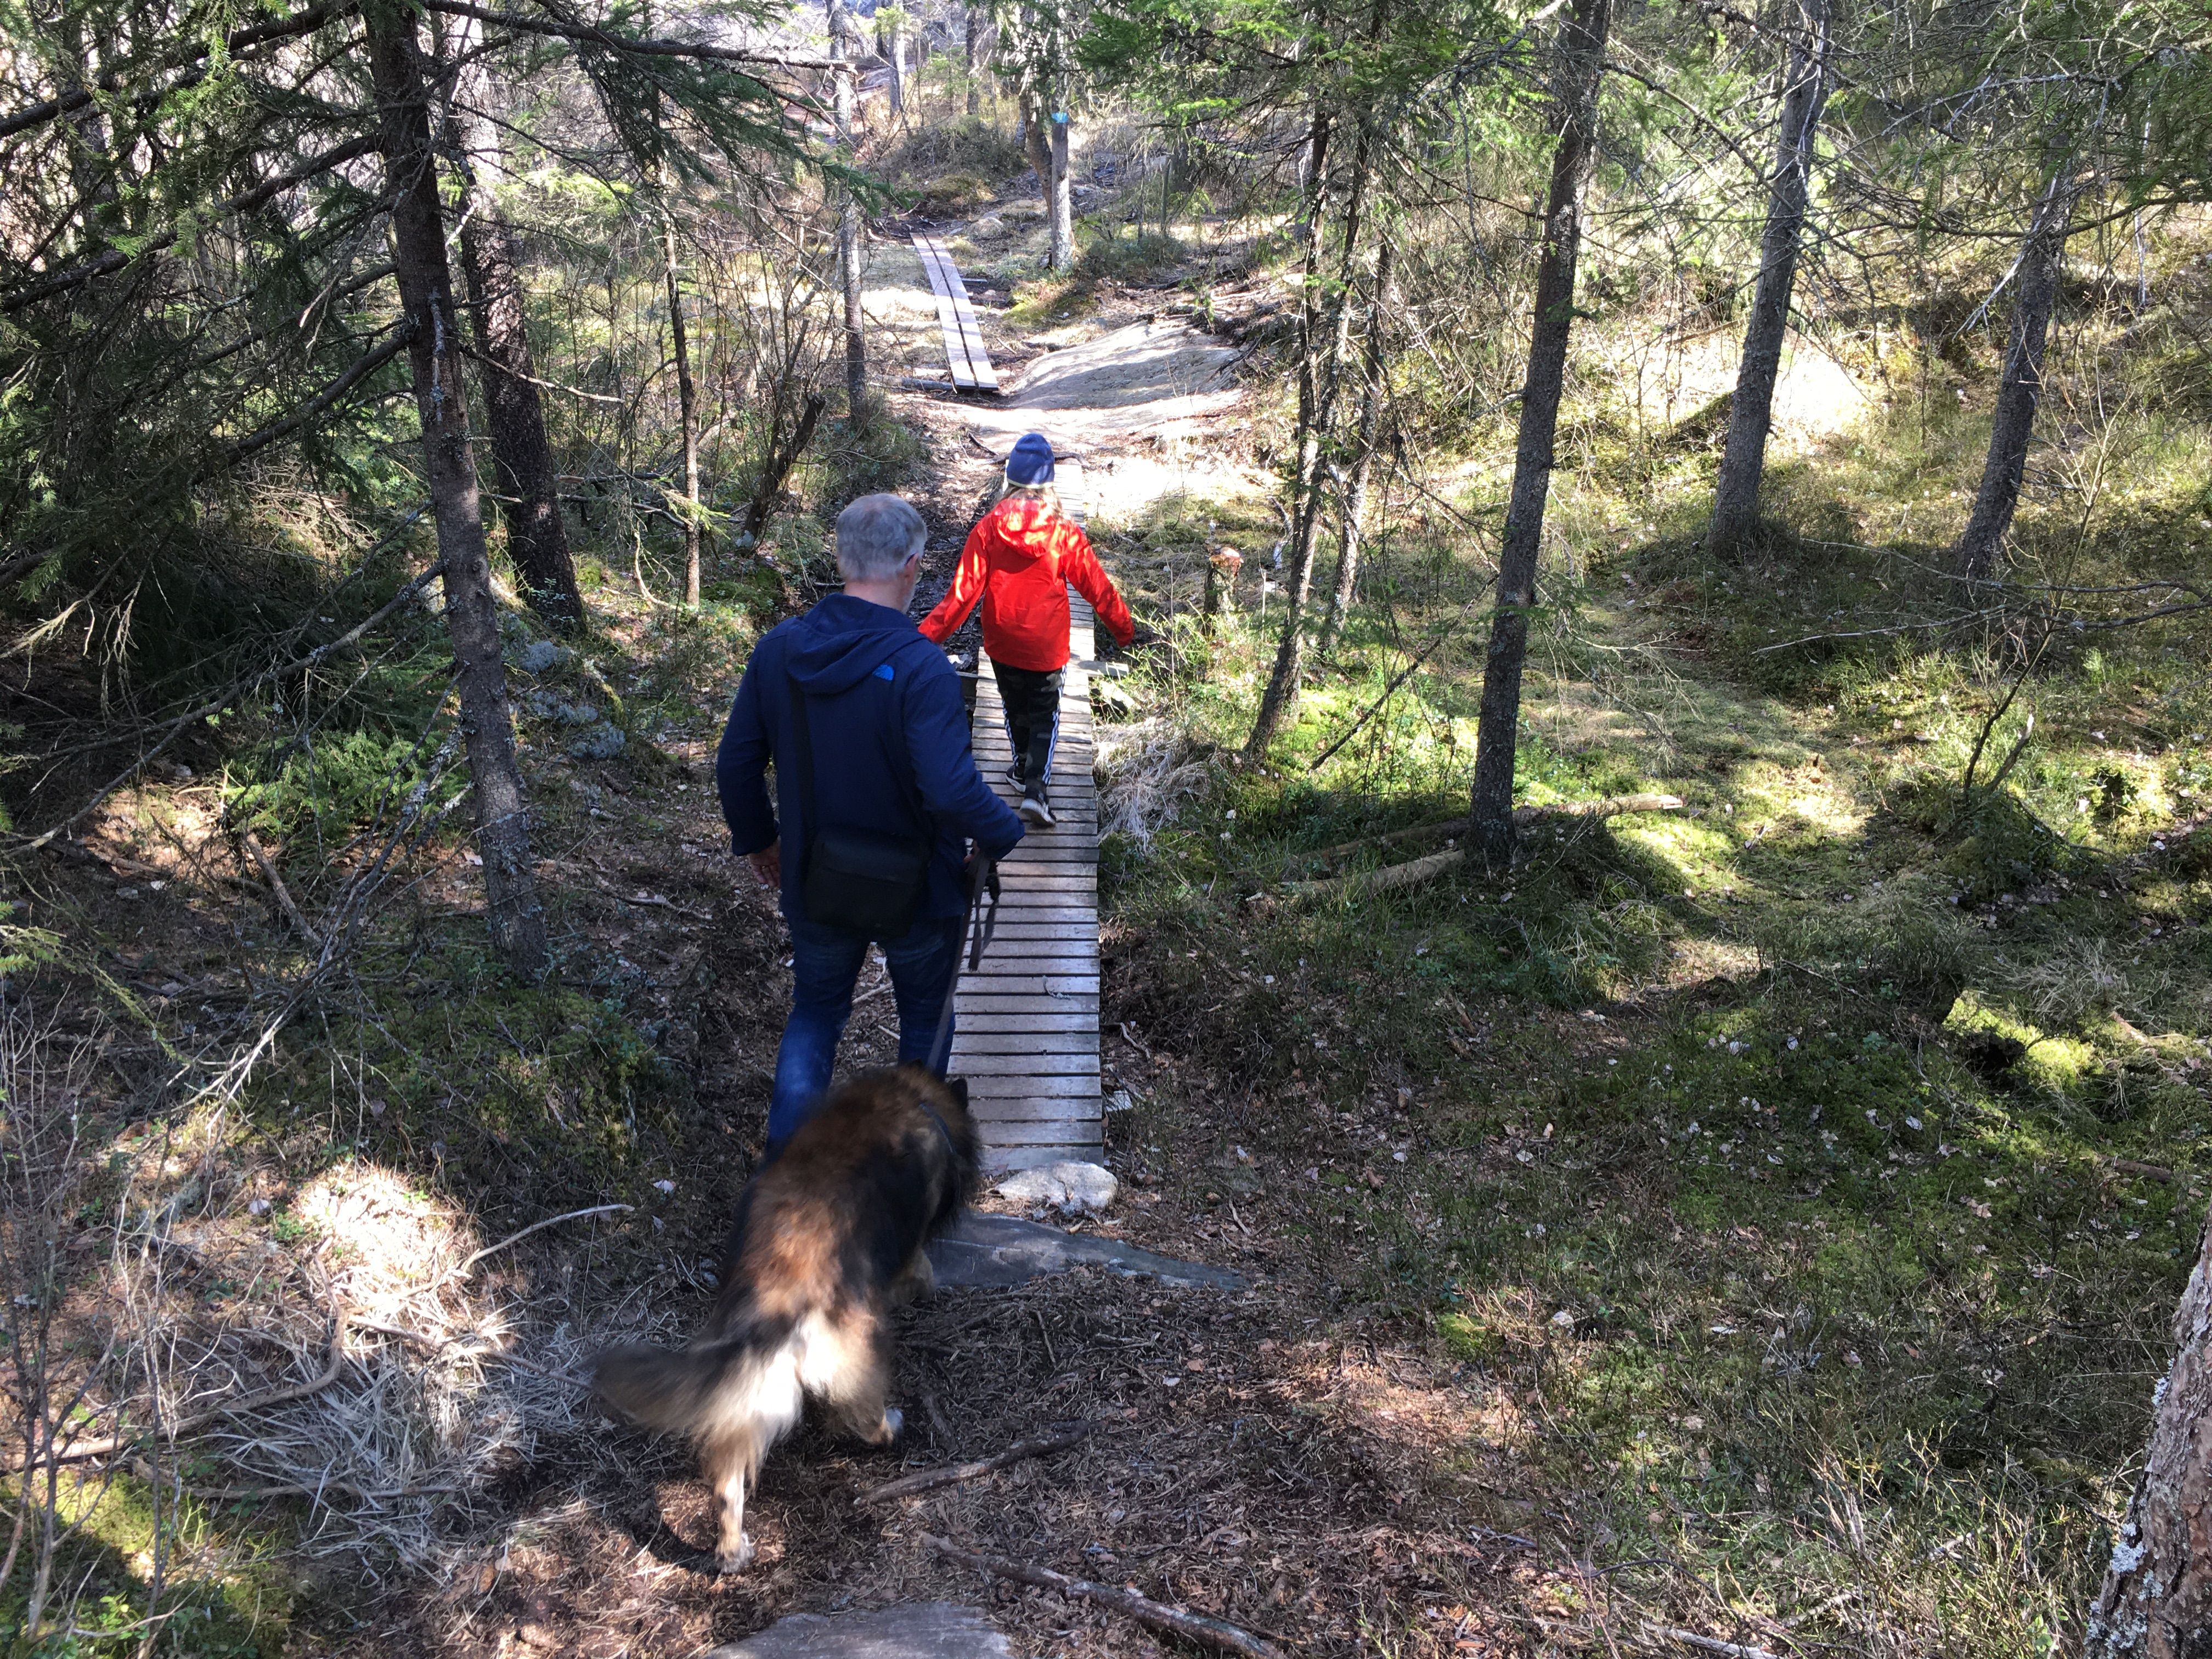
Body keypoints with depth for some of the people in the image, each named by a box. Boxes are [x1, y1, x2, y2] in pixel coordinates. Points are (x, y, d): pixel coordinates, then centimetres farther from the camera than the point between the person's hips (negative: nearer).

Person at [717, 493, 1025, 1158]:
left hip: (815, 881, 4)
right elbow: (954, 790, -34)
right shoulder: (920, 667, -27)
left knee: (815, 1011, 24)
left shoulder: (779, 648, -9)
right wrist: (1010, 840, -16)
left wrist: (756, 839, 15)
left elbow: (736, 764, -1)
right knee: (927, 1016, 21)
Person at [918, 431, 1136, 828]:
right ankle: (1036, 787, -4)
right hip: (1047, 646, -2)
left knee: (1015, 708, 24)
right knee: (1044, 716, 13)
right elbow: (1097, 587, -6)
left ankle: (1024, 768, 44)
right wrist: (1124, 629, 9)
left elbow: (964, 591, -16)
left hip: (1002, 644, 2)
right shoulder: (1064, 532, -16)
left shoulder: (988, 529, -14)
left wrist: (929, 635, -11)